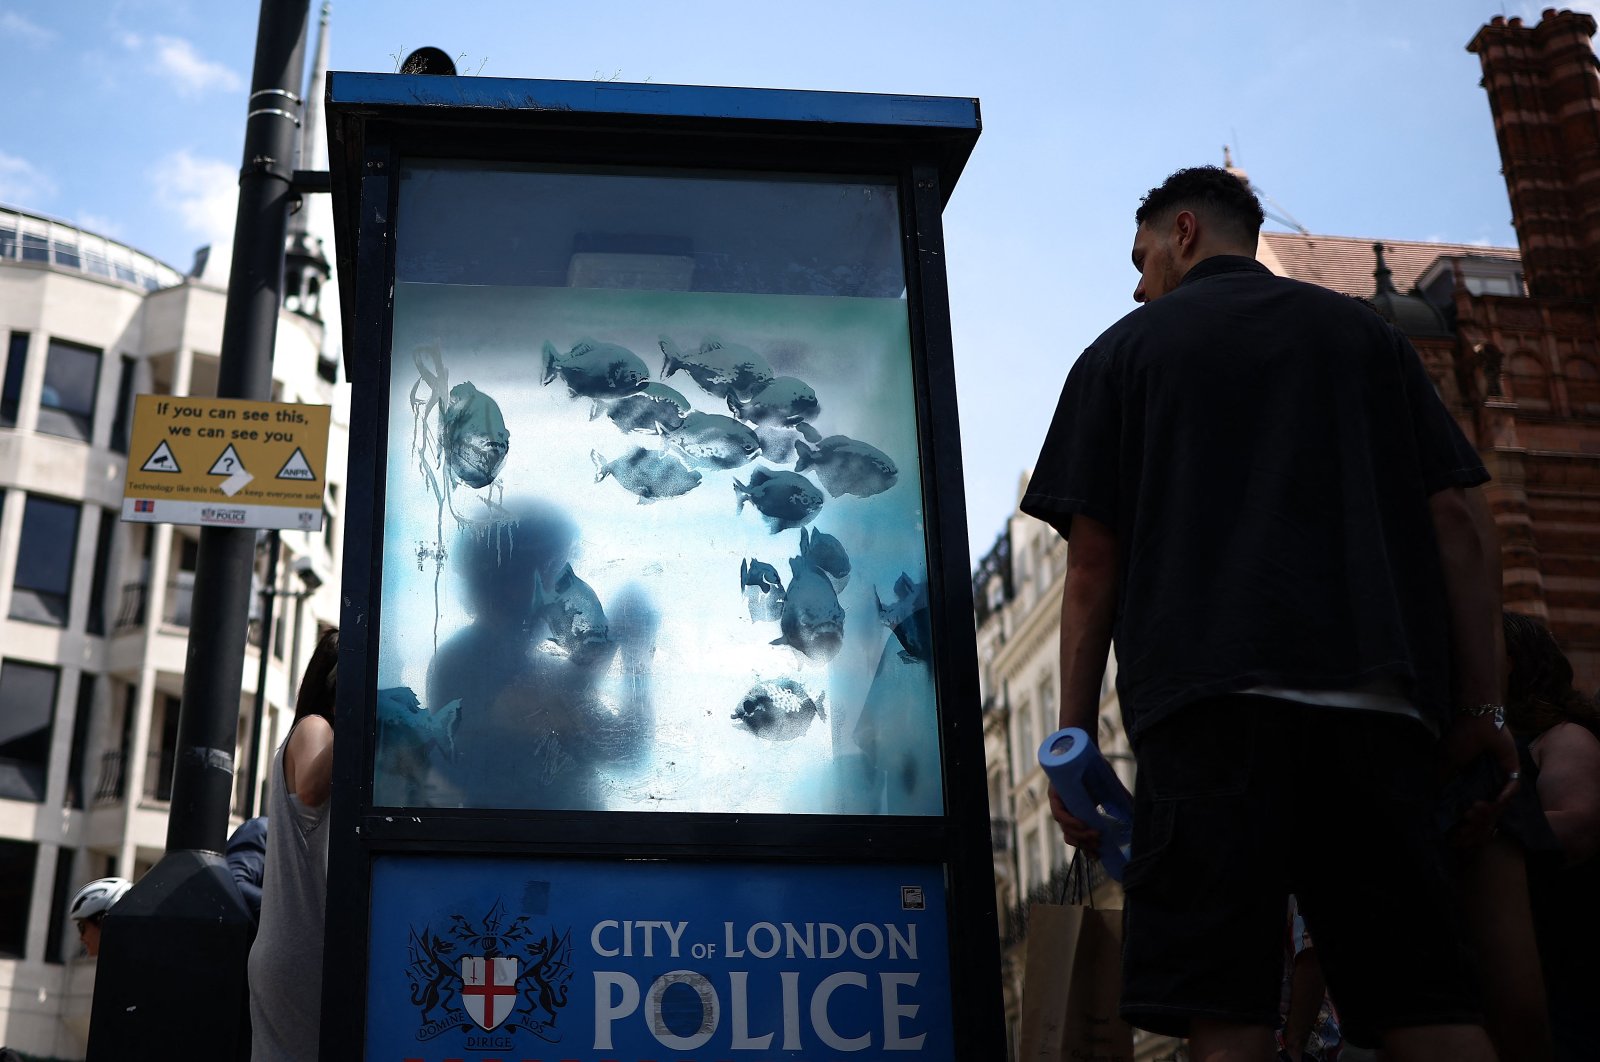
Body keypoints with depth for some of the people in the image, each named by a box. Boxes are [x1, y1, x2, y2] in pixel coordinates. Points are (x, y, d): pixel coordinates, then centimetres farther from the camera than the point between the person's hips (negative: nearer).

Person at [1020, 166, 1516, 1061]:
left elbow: (1093, 562, 6)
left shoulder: (1123, 351, 14)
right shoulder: (1366, 334, 22)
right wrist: (1482, 708, 11)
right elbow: (1462, 520, 11)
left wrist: (1075, 742, 7)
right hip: (1381, 702, 3)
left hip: (1211, 697, -3)